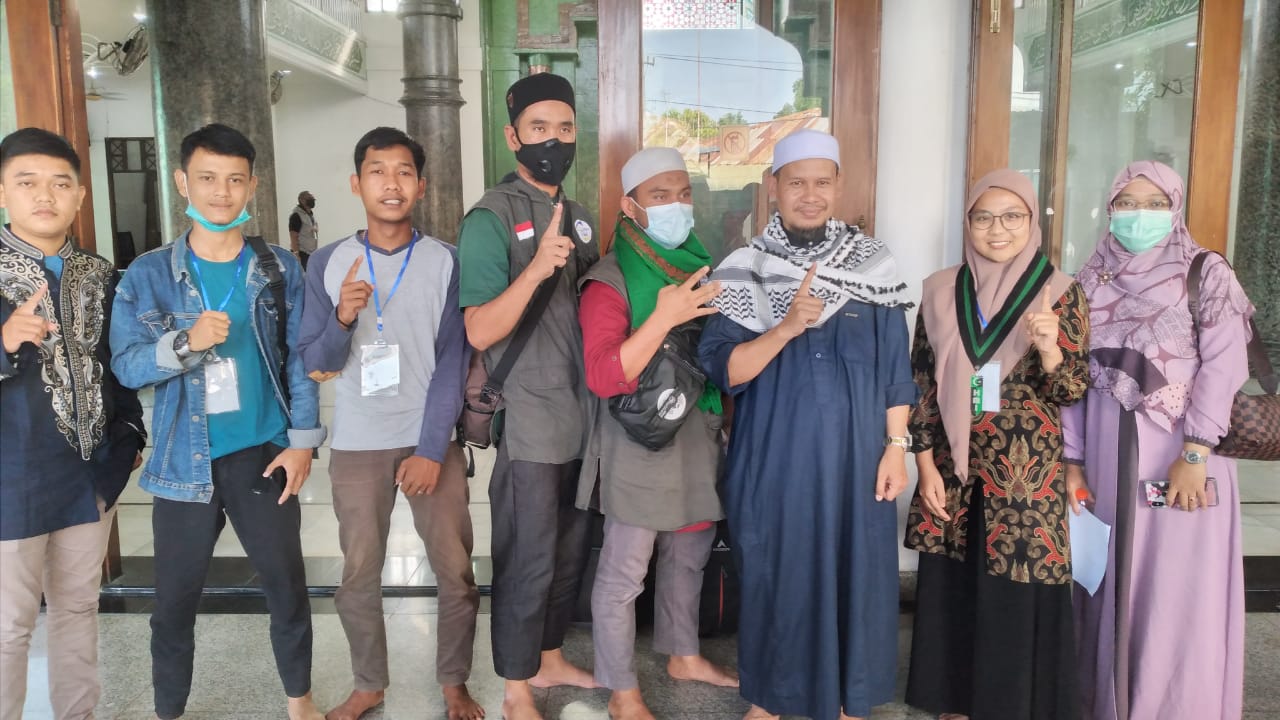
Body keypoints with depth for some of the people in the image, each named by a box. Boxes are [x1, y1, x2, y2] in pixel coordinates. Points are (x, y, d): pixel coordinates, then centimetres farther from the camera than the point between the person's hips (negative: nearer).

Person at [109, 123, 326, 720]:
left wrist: (303, 440, -5)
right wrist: (186, 342, -24)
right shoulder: (148, 275, -1)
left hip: (263, 454, 0)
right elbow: (126, 365, -6)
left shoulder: (280, 269, 1)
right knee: (175, 598, 11)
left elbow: (300, 359, 0)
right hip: (184, 461, 0)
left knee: (287, 584, 9)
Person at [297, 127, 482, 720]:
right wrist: (342, 319, -19)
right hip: (358, 446, 1)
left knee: (456, 573, 3)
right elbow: (313, 363, 1)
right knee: (358, 575, 9)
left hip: (433, 442, -1)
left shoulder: (446, 261, -2)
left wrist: (431, 449, -11)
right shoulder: (328, 263, 1)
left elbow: (452, 363, -5)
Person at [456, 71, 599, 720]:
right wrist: (535, 269, -32)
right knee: (527, 560, 4)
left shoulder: (578, 215, 11)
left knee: (570, 551, 18)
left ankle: (550, 659, 37)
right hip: (528, 423, -7)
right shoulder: (492, 218, -13)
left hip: (582, 416, 7)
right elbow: (479, 332, -21)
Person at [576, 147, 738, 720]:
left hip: (699, 435, 7)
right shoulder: (611, 281, -14)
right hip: (639, 442, -7)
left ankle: (683, 655, 41)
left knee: (689, 553, 21)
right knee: (624, 571, 4)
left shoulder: (701, 266, 6)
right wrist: (665, 317, -32)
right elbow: (602, 377, -25)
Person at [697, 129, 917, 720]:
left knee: (854, 569, 9)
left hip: (853, 451, 1)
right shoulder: (745, 271, -3)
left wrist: (896, 446, 0)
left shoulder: (873, 264, 1)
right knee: (774, 571, 9)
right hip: (774, 454, -1)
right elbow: (721, 369, -11)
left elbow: (896, 366, 4)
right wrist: (789, 325, -23)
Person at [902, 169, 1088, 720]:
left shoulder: (1060, 292, -2)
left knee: (1018, 600, 3)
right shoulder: (941, 291, 3)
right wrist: (926, 466, -1)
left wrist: (1050, 350, -25)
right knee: (952, 593, 11)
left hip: (1027, 473, -2)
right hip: (953, 468, 2)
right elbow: (922, 384, 4)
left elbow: (1072, 392, -5)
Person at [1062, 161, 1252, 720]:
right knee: (1112, 583, 10)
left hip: (1180, 453, -3)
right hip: (1108, 452, 3)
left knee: (1179, 591, 1)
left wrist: (1194, 455, -17)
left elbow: (1223, 367, -9)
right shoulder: (1091, 280, 9)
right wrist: (1072, 460, 3)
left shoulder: (1206, 276, -1)